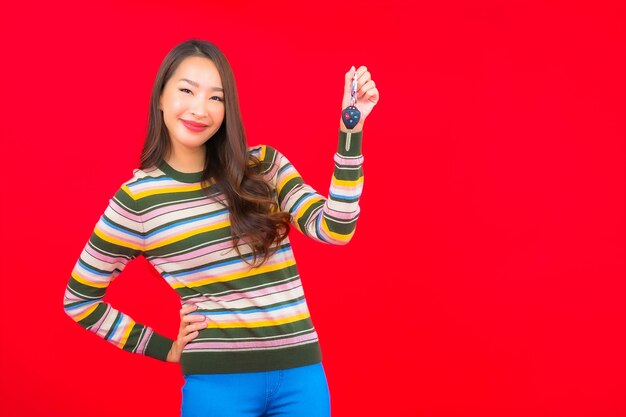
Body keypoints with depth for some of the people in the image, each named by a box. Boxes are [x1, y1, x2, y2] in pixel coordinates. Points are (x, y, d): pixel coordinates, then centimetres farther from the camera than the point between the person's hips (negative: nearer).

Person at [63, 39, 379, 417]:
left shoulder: (264, 166, 3)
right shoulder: (137, 198, -3)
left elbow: (335, 229, -11)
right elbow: (78, 301, 5)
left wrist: (350, 130, -18)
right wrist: (164, 348, 2)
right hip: (217, 383, -2)